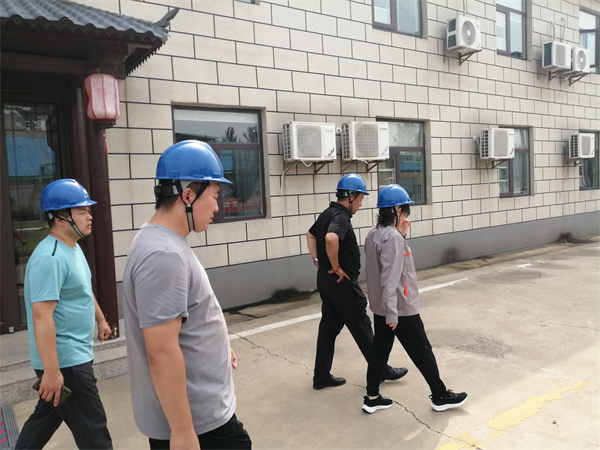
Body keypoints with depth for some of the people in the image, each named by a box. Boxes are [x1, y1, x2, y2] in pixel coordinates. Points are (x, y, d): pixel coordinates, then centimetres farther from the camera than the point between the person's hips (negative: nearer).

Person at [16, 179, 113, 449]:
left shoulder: (73, 248, 8)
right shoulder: (50, 258, -24)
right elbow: (42, 317, -28)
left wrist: (101, 319, 30)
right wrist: (51, 371, -28)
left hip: (74, 355, 10)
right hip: (65, 361, -10)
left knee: (48, 415, 24)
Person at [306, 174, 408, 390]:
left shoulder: (327, 213, 11)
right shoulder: (341, 217, -19)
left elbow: (310, 235, 26)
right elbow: (331, 239, -40)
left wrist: (318, 261, 17)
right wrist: (335, 267, -26)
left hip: (325, 279, 9)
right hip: (342, 282, -9)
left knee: (329, 326, 14)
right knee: (361, 327, 5)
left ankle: (321, 376, 20)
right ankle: (381, 370, 20)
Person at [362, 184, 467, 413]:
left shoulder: (373, 234, 5)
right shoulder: (393, 237, -22)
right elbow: (390, 277, -26)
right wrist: (392, 312, -25)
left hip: (380, 308, 9)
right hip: (401, 308, -9)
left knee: (379, 349, 14)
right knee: (422, 352, 6)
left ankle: (372, 398, 21)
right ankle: (440, 396, 21)